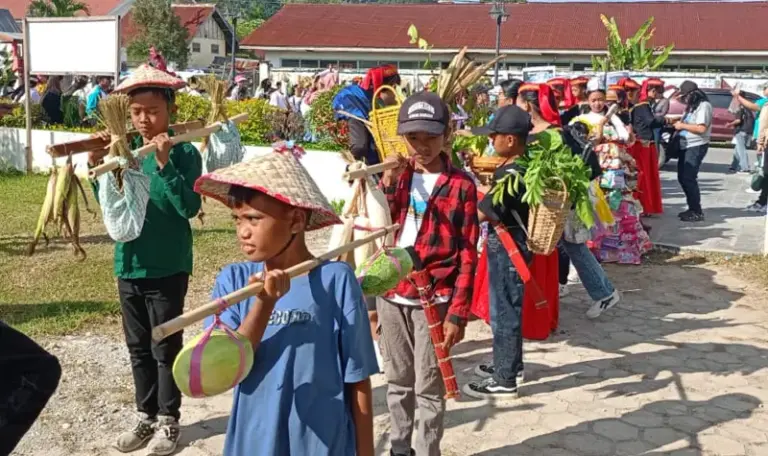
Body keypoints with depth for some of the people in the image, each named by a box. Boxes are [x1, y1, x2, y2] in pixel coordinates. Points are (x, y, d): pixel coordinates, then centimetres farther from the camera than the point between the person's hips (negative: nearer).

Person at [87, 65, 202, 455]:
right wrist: (97, 166, -11)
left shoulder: (184, 152, -11)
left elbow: (189, 208, -21)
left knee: (165, 348, 7)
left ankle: (168, 420, 22)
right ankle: (145, 416, 31)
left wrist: (164, 164, -29)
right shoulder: (125, 149, 3)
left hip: (167, 268, -5)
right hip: (128, 265, 5)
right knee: (138, 347, 16)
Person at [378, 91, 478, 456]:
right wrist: (388, 181, -12)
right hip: (391, 296, 5)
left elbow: (468, 255, -8)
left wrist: (458, 313, -12)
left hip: (433, 301, -4)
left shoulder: (460, 185, -7)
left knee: (428, 388, 5)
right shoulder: (397, 175, 7)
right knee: (398, 382, 17)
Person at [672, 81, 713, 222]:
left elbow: (701, 128, -22)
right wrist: (678, 123, 2)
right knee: (682, 177, 12)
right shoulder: (692, 106, 17)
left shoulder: (703, 105, -13)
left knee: (689, 178, -10)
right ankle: (692, 208, 21)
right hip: (686, 146, 10)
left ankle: (697, 212, -4)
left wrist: (682, 125, -14)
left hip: (697, 147, -10)